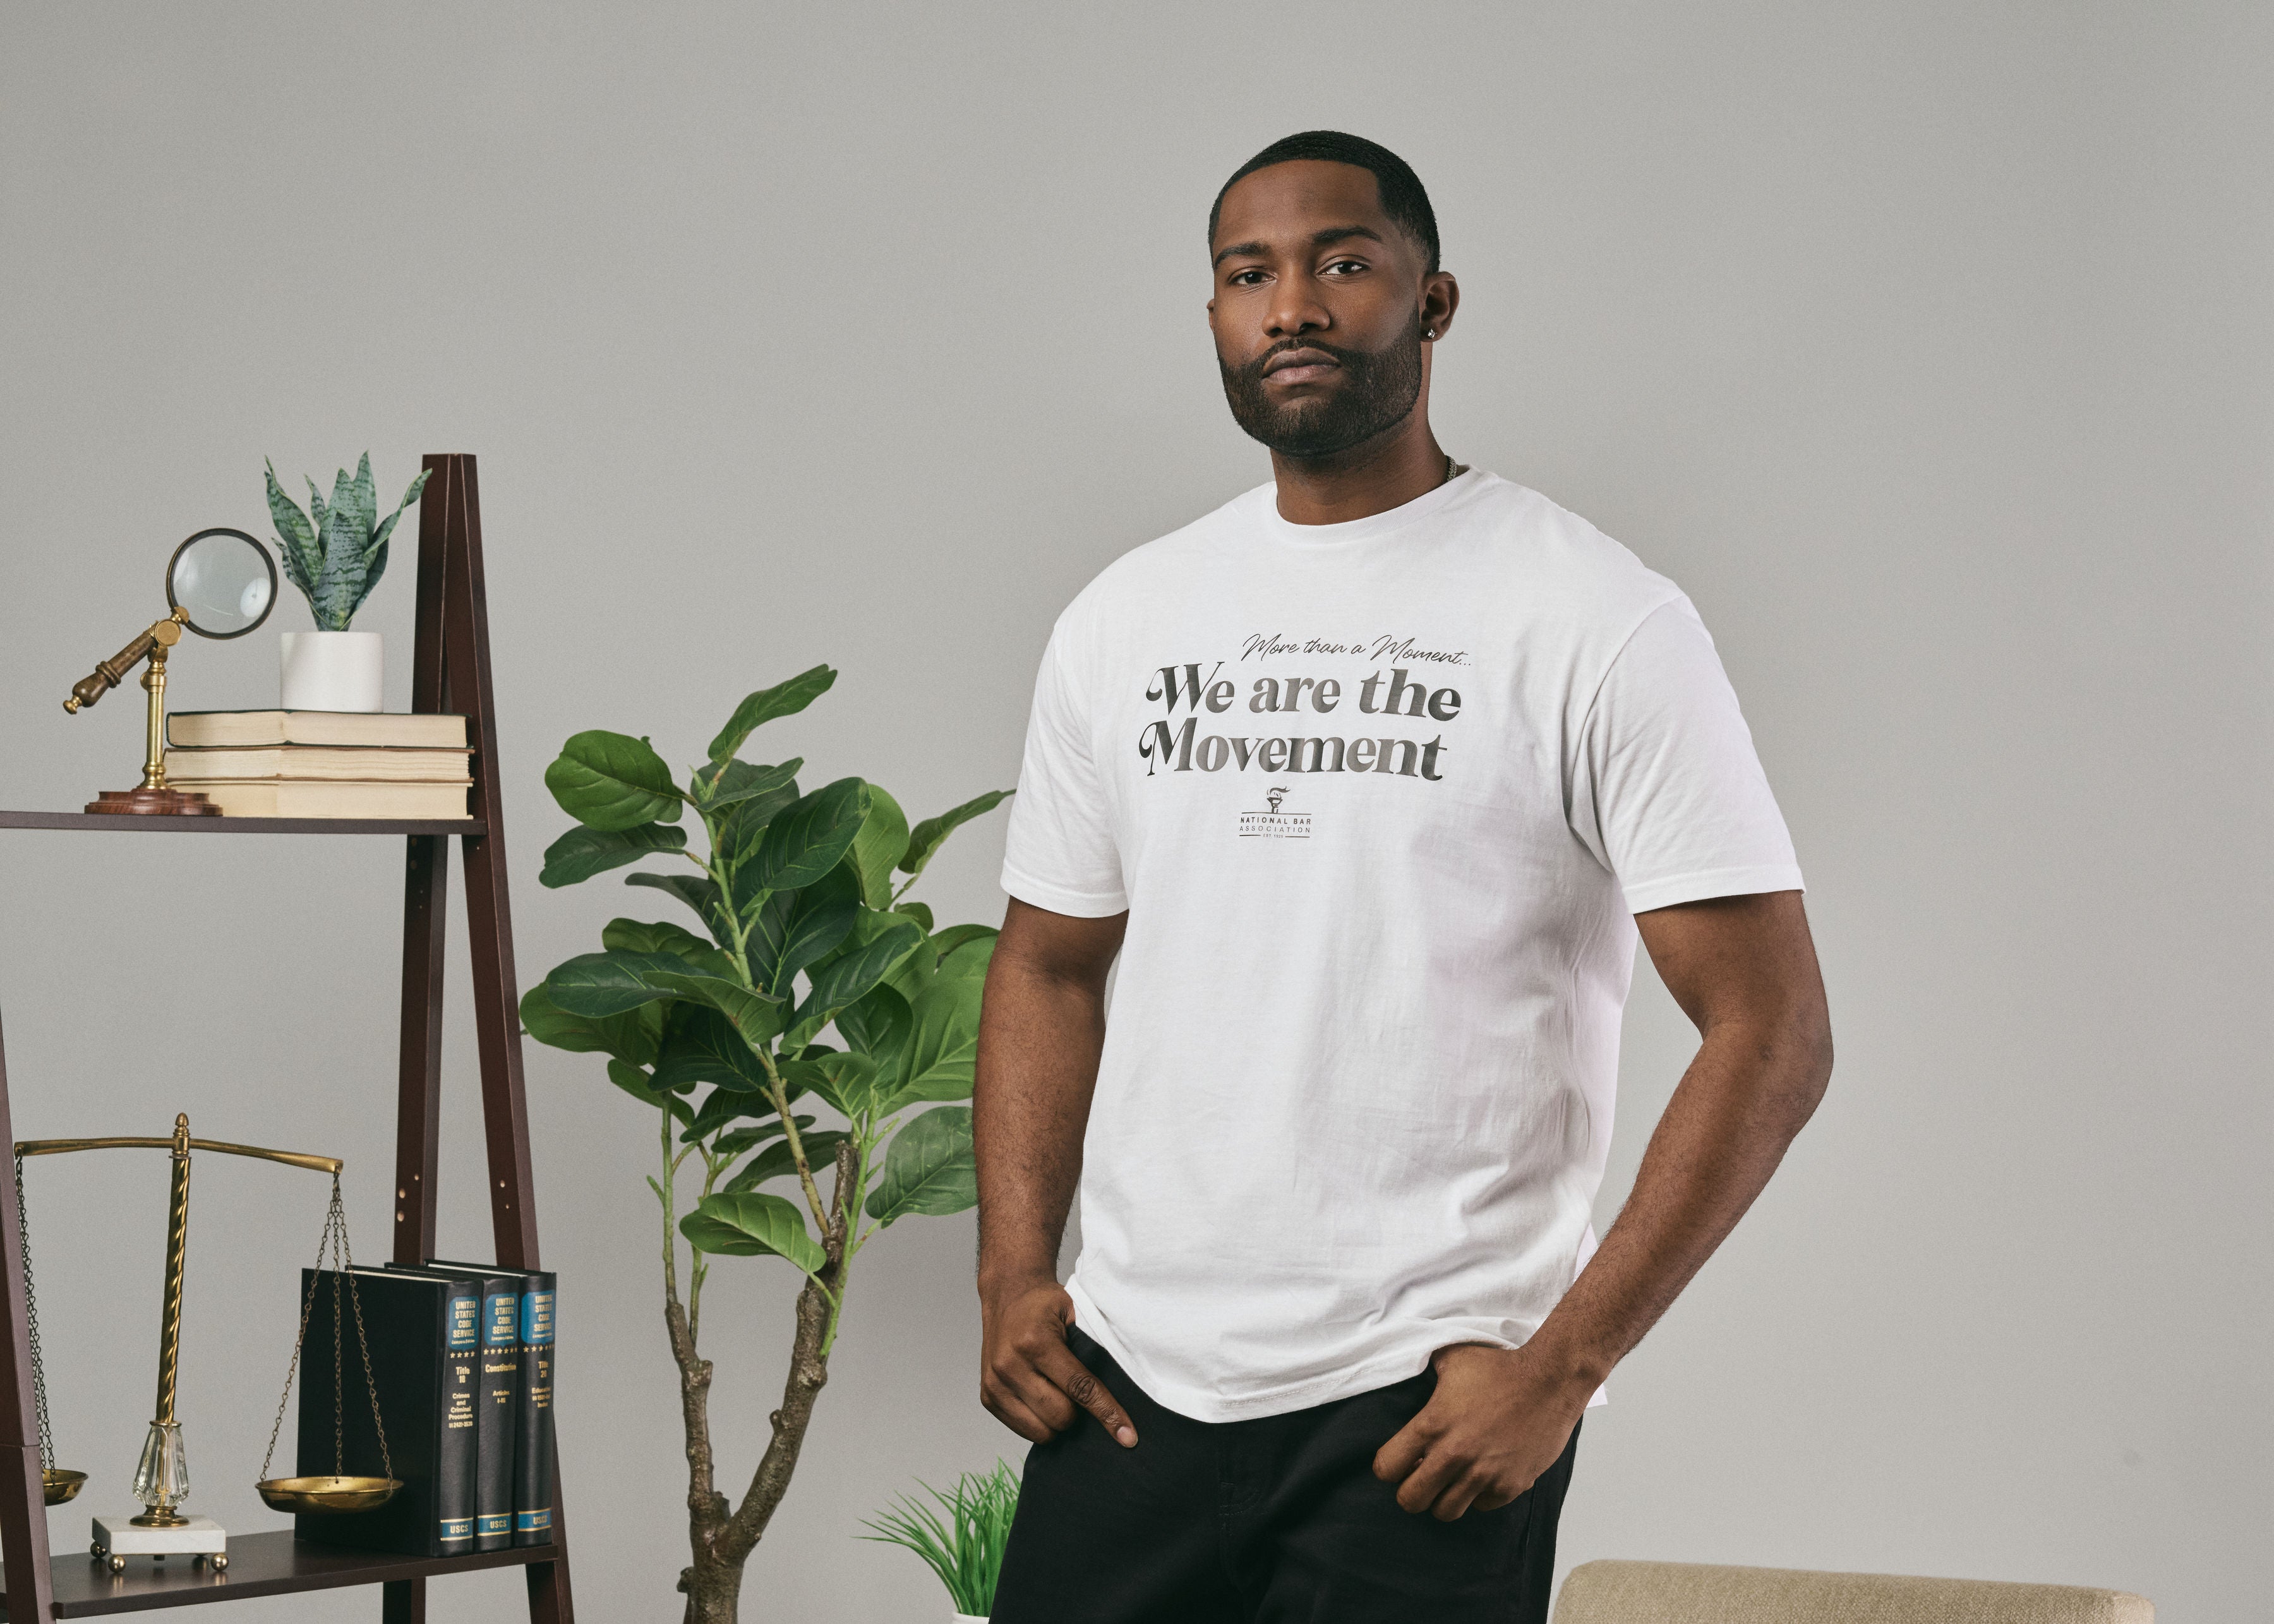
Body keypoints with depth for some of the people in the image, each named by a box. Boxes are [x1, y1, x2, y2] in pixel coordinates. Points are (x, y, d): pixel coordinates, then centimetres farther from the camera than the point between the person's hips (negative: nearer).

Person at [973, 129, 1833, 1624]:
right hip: (1129, 1381, 4)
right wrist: (1014, 1274, 4)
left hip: (1427, 1398, -4)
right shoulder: (1125, 620, 11)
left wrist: (1562, 1363, -15)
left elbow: (1772, 1034, -9)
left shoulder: (1600, 625, -5)